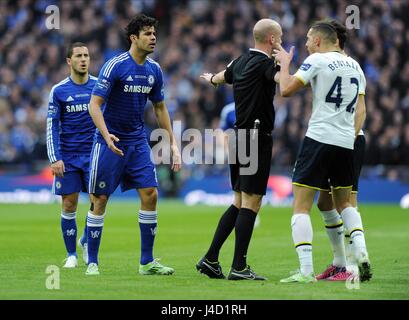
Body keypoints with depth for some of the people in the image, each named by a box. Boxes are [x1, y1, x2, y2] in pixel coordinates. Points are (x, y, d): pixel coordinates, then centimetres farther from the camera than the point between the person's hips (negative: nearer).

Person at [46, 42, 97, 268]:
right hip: (68, 157, -1)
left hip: (94, 155, 1)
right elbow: (52, 127, -1)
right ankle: (71, 255, 11)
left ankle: (86, 242, 21)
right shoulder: (58, 91, -1)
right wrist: (55, 159, -9)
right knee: (69, 205, 0)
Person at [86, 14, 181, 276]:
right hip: (110, 142, -5)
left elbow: (160, 108, 16)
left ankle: (147, 262, 2)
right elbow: (95, 104, -16)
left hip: (138, 141, 5)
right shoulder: (115, 66, -13)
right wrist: (106, 135, -30)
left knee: (150, 194, -5)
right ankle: (92, 262, 8)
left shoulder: (154, 70, 5)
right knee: (100, 199, -2)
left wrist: (172, 143, 11)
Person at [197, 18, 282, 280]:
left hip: (241, 137, 9)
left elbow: (223, 77, 36)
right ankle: (239, 267, -7)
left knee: (240, 202, 14)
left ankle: (211, 258, 13)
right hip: (258, 137, -9)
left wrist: (211, 79, 56)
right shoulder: (264, 63, -12)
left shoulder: (241, 62, 13)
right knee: (251, 203, -6)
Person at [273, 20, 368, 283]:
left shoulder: (317, 60, -4)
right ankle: (361, 253, -1)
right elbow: (361, 110, 15)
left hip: (319, 138, -6)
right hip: (347, 143, 6)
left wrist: (285, 63, 9)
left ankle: (306, 270, -15)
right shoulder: (354, 65, 16)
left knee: (301, 206, -4)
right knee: (345, 203, 20)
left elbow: (286, 90, -7)